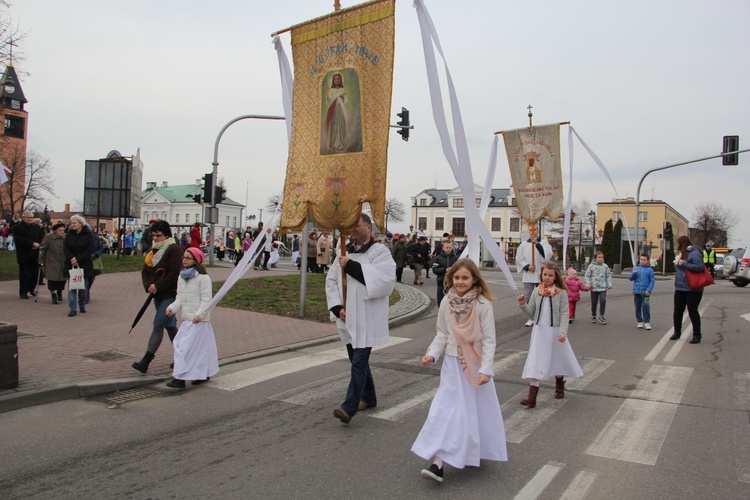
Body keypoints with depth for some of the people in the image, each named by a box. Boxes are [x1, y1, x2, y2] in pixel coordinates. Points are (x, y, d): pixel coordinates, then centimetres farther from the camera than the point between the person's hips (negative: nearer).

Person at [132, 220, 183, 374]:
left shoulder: (174, 249, -13)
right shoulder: (153, 250, 13)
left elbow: (175, 273, -20)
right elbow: (145, 271, 12)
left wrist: (157, 286, -18)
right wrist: (148, 286, -7)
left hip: (170, 295, -9)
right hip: (157, 295, 9)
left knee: (158, 325, -10)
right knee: (170, 326, 15)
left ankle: (145, 362, -11)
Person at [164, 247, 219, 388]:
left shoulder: (203, 278, -10)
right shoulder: (182, 277, 13)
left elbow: (206, 299, -14)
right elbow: (180, 298, 14)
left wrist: (200, 314, -24)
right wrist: (172, 308, -2)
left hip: (199, 320, -8)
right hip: (187, 318, 8)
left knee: (186, 347, -11)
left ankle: (180, 378, -9)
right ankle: (204, 374, 23)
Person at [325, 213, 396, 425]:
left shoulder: (380, 252, -7)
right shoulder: (346, 252, 11)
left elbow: (385, 281, -23)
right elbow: (331, 280, 9)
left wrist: (352, 266, -22)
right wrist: (337, 307, -6)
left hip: (367, 319, -7)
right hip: (348, 318, 7)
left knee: (359, 362, -9)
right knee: (358, 360, 17)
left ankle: (349, 407, -8)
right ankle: (368, 398, 33)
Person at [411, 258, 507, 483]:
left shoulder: (483, 305, -14)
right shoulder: (446, 303, -4)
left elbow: (489, 340, -13)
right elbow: (442, 334, 4)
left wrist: (486, 369, -19)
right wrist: (432, 354, -10)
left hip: (476, 365, -2)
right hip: (452, 363, 2)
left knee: (476, 410, 12)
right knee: (445, 409, -2)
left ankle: (474, 454, 34)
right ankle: (437, 463, -1)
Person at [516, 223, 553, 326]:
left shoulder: (544, 242, 5)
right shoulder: (524, 244, 7)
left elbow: (548, 254, -11)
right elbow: (519, 259, 4)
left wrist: (537, 243, -17)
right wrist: (527, 266, -11)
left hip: (540, 274, -1)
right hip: (527, 275, 2)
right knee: (528, 297, 3)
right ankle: (530, 318, 12)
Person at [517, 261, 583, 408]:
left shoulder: (561, 293, -7)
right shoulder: (537, 292, 1)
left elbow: (564, 314, -10)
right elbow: (531, 313, 4)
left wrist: (563, 332, -20)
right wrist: (523, 304, -14)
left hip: (555, 331, -2)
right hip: (539, 331, 2)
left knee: (558, 359, 17)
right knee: (535, 362, -5)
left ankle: (559, 385, 45)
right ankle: (532, 397, -6)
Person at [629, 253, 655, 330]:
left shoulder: (650, 270, 0)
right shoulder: (635, 268, 6)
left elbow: (652, 281, -2)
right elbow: (630, 278, 5)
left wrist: (649, 290, -12)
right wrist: (634, 273, -15)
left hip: (645, 292, -3)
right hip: (637, 291, 3)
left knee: (646, 307, -10)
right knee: (638, 307, 9)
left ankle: (647, 322, 1)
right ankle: (639, 321, 22)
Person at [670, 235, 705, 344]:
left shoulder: (694, 253, -14)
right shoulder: (681, 254, 14)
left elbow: (700, 266, -26)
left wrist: (684, 264, -23)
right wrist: (677, 262, 4)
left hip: (692, 289, -9)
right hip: (680, 288, 9)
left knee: (692, 311, -1)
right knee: (677, 311, 11)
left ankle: (697, 335, 9)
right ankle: (677, 332, 22)